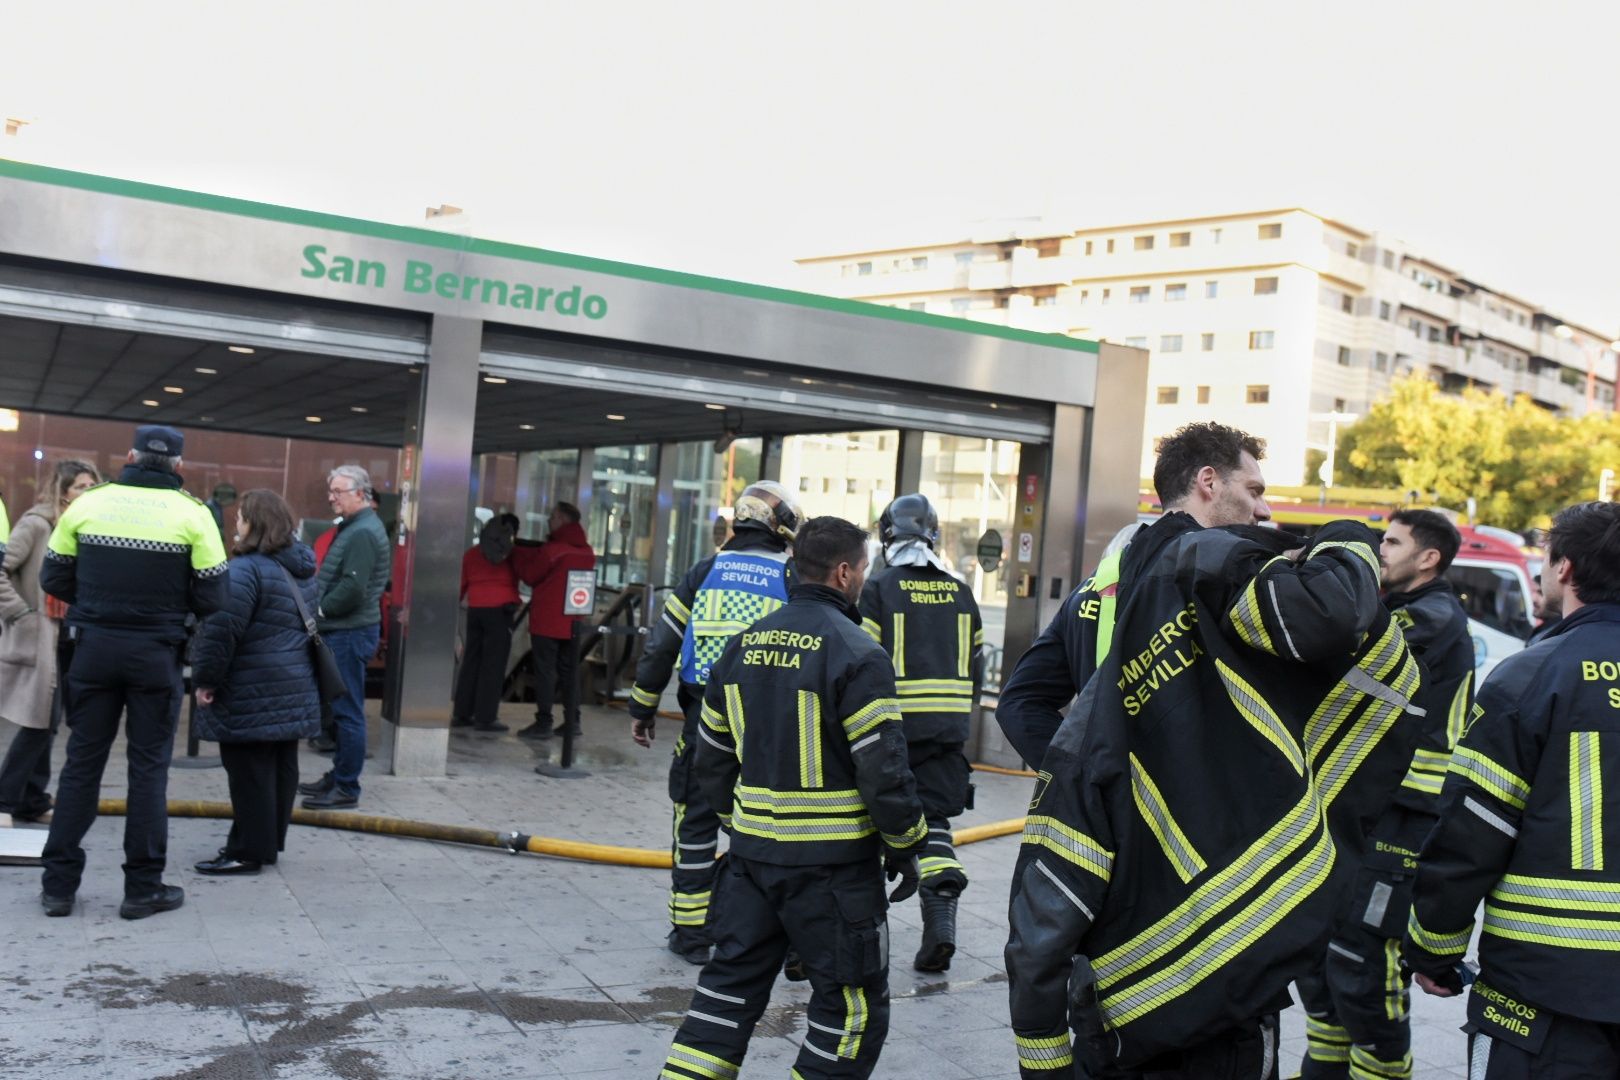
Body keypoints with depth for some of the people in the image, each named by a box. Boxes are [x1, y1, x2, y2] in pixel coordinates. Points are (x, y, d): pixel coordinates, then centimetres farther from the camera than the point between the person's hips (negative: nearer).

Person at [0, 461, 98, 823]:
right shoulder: (36, 525, -9)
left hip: (67, 639, 6)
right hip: (37, 639, -6)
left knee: (46, 724, 11)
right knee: (37, 722, -5)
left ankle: (33, 802, 20)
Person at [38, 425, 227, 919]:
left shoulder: (87, 503, 1)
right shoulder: (192, 513, -6)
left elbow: (53, 578, 5)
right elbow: (211, 596, -7)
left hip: (93, 647, 2)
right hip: (155, 654, -2)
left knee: (82, 761, 11)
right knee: (148, 766, 6)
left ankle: (59, 884, 15)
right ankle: (143, 887, 10)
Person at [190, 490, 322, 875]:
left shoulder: (246, 569, -17)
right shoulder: (303, 569, 12)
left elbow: (221, 629, -21)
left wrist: (205, 678, -12)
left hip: (252, 694, -9)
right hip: (295, 690, 9)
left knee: (250, 772, -1)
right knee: (281, 767, 13)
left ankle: (247, 851, 5)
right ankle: (270, 843, 24)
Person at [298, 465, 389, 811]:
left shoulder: (363, 532, -16)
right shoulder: (355, 526, 16)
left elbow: (353, 588, -24)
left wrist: (320, 611, -11)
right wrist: (321, 609, 7)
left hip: (350, 633, -10)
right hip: (342, 630, 10)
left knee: (347, 711, -5)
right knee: (341, 708, 16)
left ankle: (346, 789, 0)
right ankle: (338, 777, 25)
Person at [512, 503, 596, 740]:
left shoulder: (553, 549, -14)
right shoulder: (587, 552, 8)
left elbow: (530, 575, -5)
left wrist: (518, 554, 10)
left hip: (546, 620, -6)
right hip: (573, 621, 6)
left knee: (545, 670, -3)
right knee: (569, 670, 12)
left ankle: (543, 722, -3)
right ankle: (572, 720, 14)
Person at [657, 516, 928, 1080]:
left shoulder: (744, 644, 7)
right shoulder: (856, 654, -15)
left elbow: (712, 757, 13)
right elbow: (883, 767, -16)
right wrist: (904, 847, -3)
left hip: (752, 850, 7)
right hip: (832, 863, -6)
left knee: (730, 983, 17)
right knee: (854, 1004, 8)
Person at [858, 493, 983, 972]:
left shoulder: (878, 588, -6)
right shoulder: (960, 592, 9)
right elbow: (975, 667, 13)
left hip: (892, 726, -3)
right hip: (948, 728, 4)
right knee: (933, 819, 8)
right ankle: (941, 915, -9)